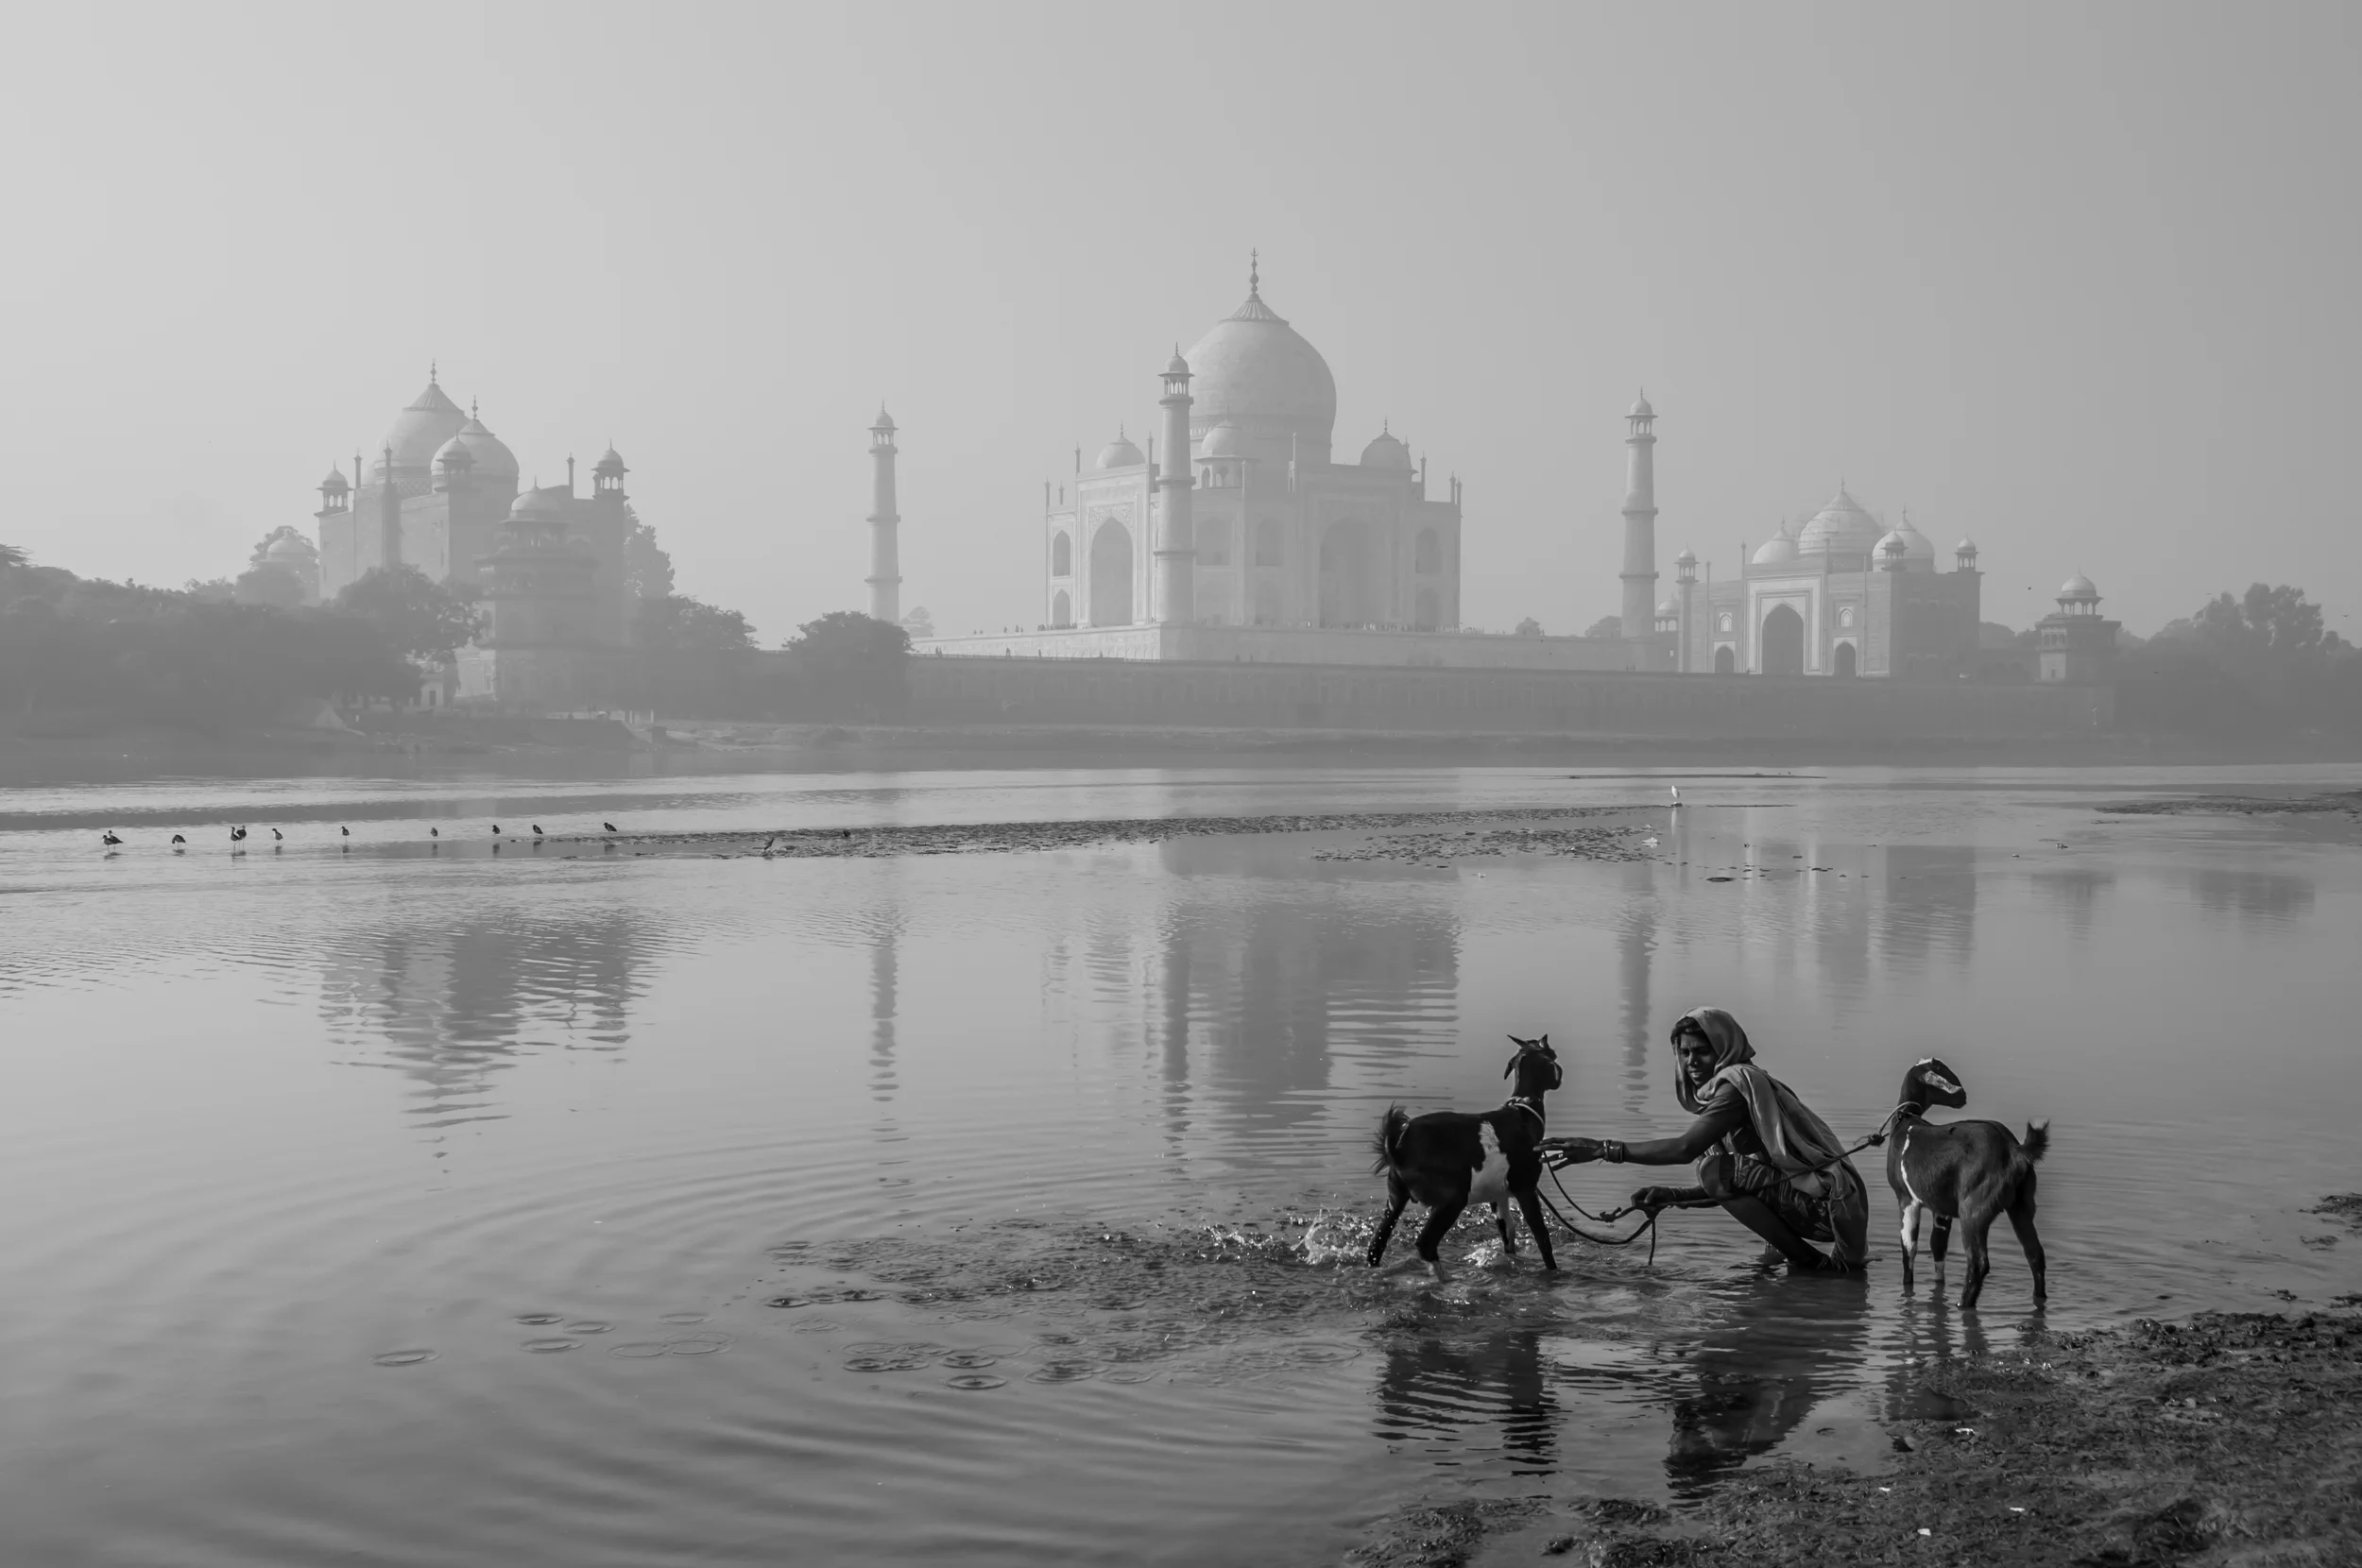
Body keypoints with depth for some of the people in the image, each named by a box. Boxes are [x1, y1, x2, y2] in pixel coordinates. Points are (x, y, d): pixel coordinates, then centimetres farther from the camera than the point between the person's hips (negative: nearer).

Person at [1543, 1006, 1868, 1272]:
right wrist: (1671, 1195, 3)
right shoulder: (1746, 1082, 17)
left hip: (1828, 1200, -10)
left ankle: (1810, 1262, -9)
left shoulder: (1738, 1082, -12)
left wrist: (1604, 1149, -22)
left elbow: (1686, 1147, -24)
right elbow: (1733, 1189, 16)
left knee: (1717, 1168, -18)